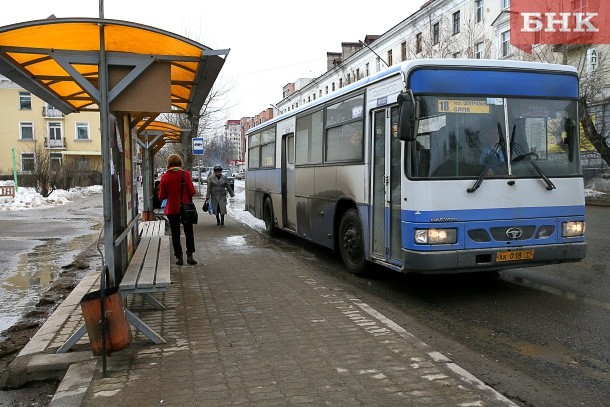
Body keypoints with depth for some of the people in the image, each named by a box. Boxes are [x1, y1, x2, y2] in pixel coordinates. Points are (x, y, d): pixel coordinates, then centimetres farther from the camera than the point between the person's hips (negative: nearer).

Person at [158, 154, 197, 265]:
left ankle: (179, 257, 9)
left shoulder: (165, 176, -6)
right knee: (189, 232, 12)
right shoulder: (185, 174, -9)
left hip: (172, 209, 0)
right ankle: (189, 255, 3)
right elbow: (192, 192, -10)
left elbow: (162, 196, -3)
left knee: (175, 234, 10)